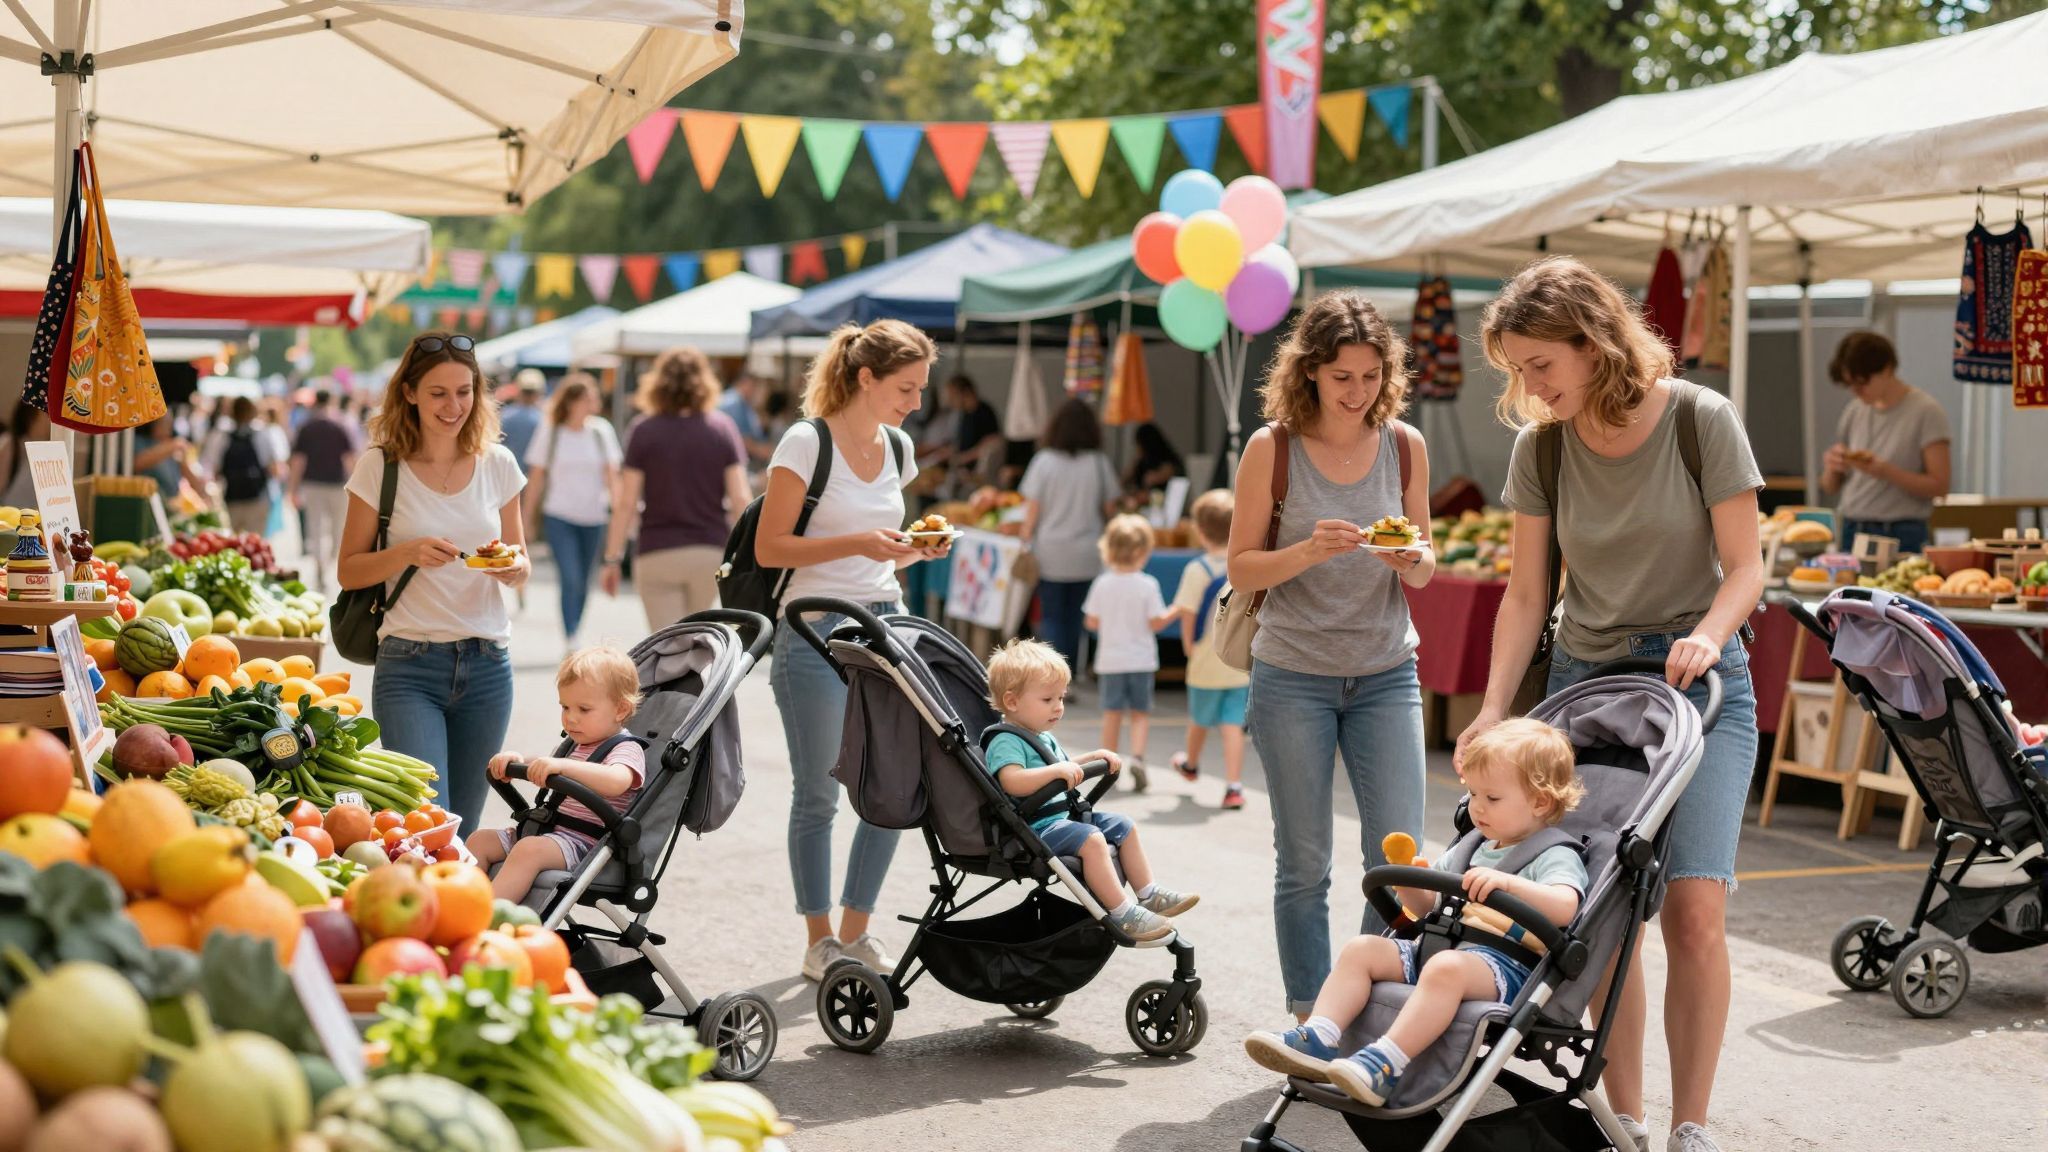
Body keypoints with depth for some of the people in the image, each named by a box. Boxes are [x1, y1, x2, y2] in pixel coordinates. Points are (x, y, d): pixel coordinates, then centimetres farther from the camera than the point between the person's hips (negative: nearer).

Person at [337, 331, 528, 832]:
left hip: (487, 664, 3)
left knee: (463, 829, 11)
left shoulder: (497, 464, 5)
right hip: (410, 665, -3)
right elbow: (348, 571, 1)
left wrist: (516, 567, -9)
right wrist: (407, 553, -17)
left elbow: (520, 558, 15)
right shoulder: (380, 466, -3)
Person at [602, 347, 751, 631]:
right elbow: (740, 498, -5)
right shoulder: (722, 428, 1)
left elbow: (627, 503, -5)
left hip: (658, 554, -2)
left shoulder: (645, 431, -3)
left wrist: (612, 559, 2)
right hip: (712, 552, 2)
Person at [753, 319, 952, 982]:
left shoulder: (898, 448, 11)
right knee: (818, 796, 2)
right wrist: (858, 543, -20)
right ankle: (819, 941, 13)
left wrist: (915, 550, 1)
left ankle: (855, 930, 17)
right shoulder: (806, 443, -9)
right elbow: (769, 549, -11)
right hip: (816, 633, -6)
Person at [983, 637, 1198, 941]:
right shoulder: (1005, 742, -16)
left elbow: (1066, 769, 36)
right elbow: (1013, 782, -35)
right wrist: (1056, 770, -40)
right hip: (1035, 830, -11)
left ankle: (1149, 894, 22)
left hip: (1063, 817, 11)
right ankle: (1122, 915, -29)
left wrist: (1093, 757, 21)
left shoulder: (1044, 738, 18)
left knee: (1123, 827, 15)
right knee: (1091, 839, -31)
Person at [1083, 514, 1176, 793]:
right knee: (1141, 713, 8)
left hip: (1110, 659, 2)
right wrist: (1177, 612, 5)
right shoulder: (1147, 585, -10)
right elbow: (1156, 623, -9)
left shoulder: (1101, 584, -4)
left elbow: (1091, 622, 0)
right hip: (1141, 659, -2)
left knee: (1112, 712, 10)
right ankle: (1137, 757, -11)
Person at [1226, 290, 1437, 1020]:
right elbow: (1241, 571, -4)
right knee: (1304, 864, 5)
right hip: (1292, 677, -2)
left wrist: (1412, 559, -14)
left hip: (1386, 673, 2)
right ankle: (1309, 1025, 15)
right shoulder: (1273, 448, -7)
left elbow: (1425, 571, 9)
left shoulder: (1404, 445, 1)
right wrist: (1308, 552, -22)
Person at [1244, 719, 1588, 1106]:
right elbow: (1426, 905, 32)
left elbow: (1564, 907, -22)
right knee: (1362, 948, -7)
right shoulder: (1473, 849, 25)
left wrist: (1508, 882, -35)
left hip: (1504, 966, -8)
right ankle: (1317, 1041, -23)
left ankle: (1385, 1064, -48)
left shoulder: (1556, 857, 0)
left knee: (1446, 967, -39)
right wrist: (1408, 885, 9)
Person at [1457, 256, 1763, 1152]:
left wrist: (1707, 635, -25)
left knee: (1693, 908, -14)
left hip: (1697, 683, -3)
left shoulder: (1702, 421, -9)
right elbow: (1527, 595, 4)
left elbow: (1744, 567, -6)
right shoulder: (1539, 446, 1)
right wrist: (1494, 709, -4)